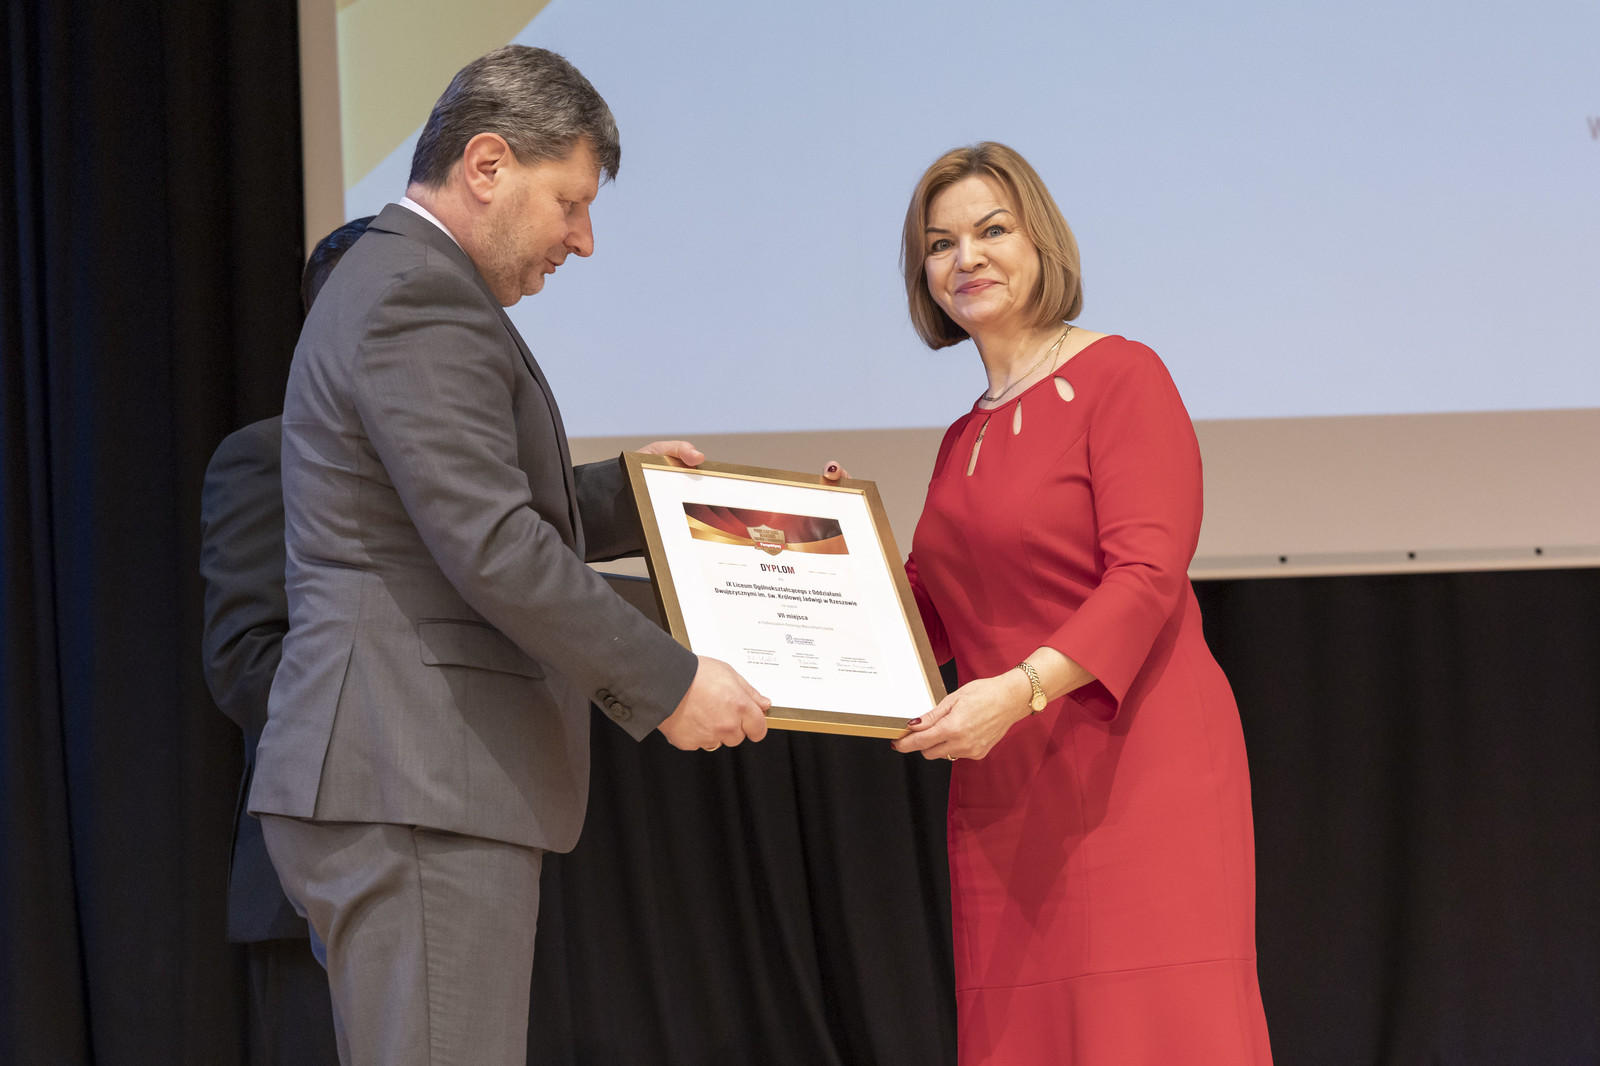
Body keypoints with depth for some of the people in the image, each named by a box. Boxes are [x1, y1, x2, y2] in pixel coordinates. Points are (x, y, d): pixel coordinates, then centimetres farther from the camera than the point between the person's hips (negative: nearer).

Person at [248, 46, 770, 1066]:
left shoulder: (393, 283, 23)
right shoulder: (420, 296, -12)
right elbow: (492, 550, -20)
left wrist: (630, 489, 19)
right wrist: (669, 683, -14)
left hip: (417, 780, 11)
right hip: (416, 788, -11)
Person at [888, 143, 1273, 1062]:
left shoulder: (1120, 377, -2)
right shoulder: (965, 441, 20)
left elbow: (1149, 575, -14)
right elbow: (930, 625, 22)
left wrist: (1021, 689, -25)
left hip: (1138, 771, -7)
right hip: (1003, 797, 7)